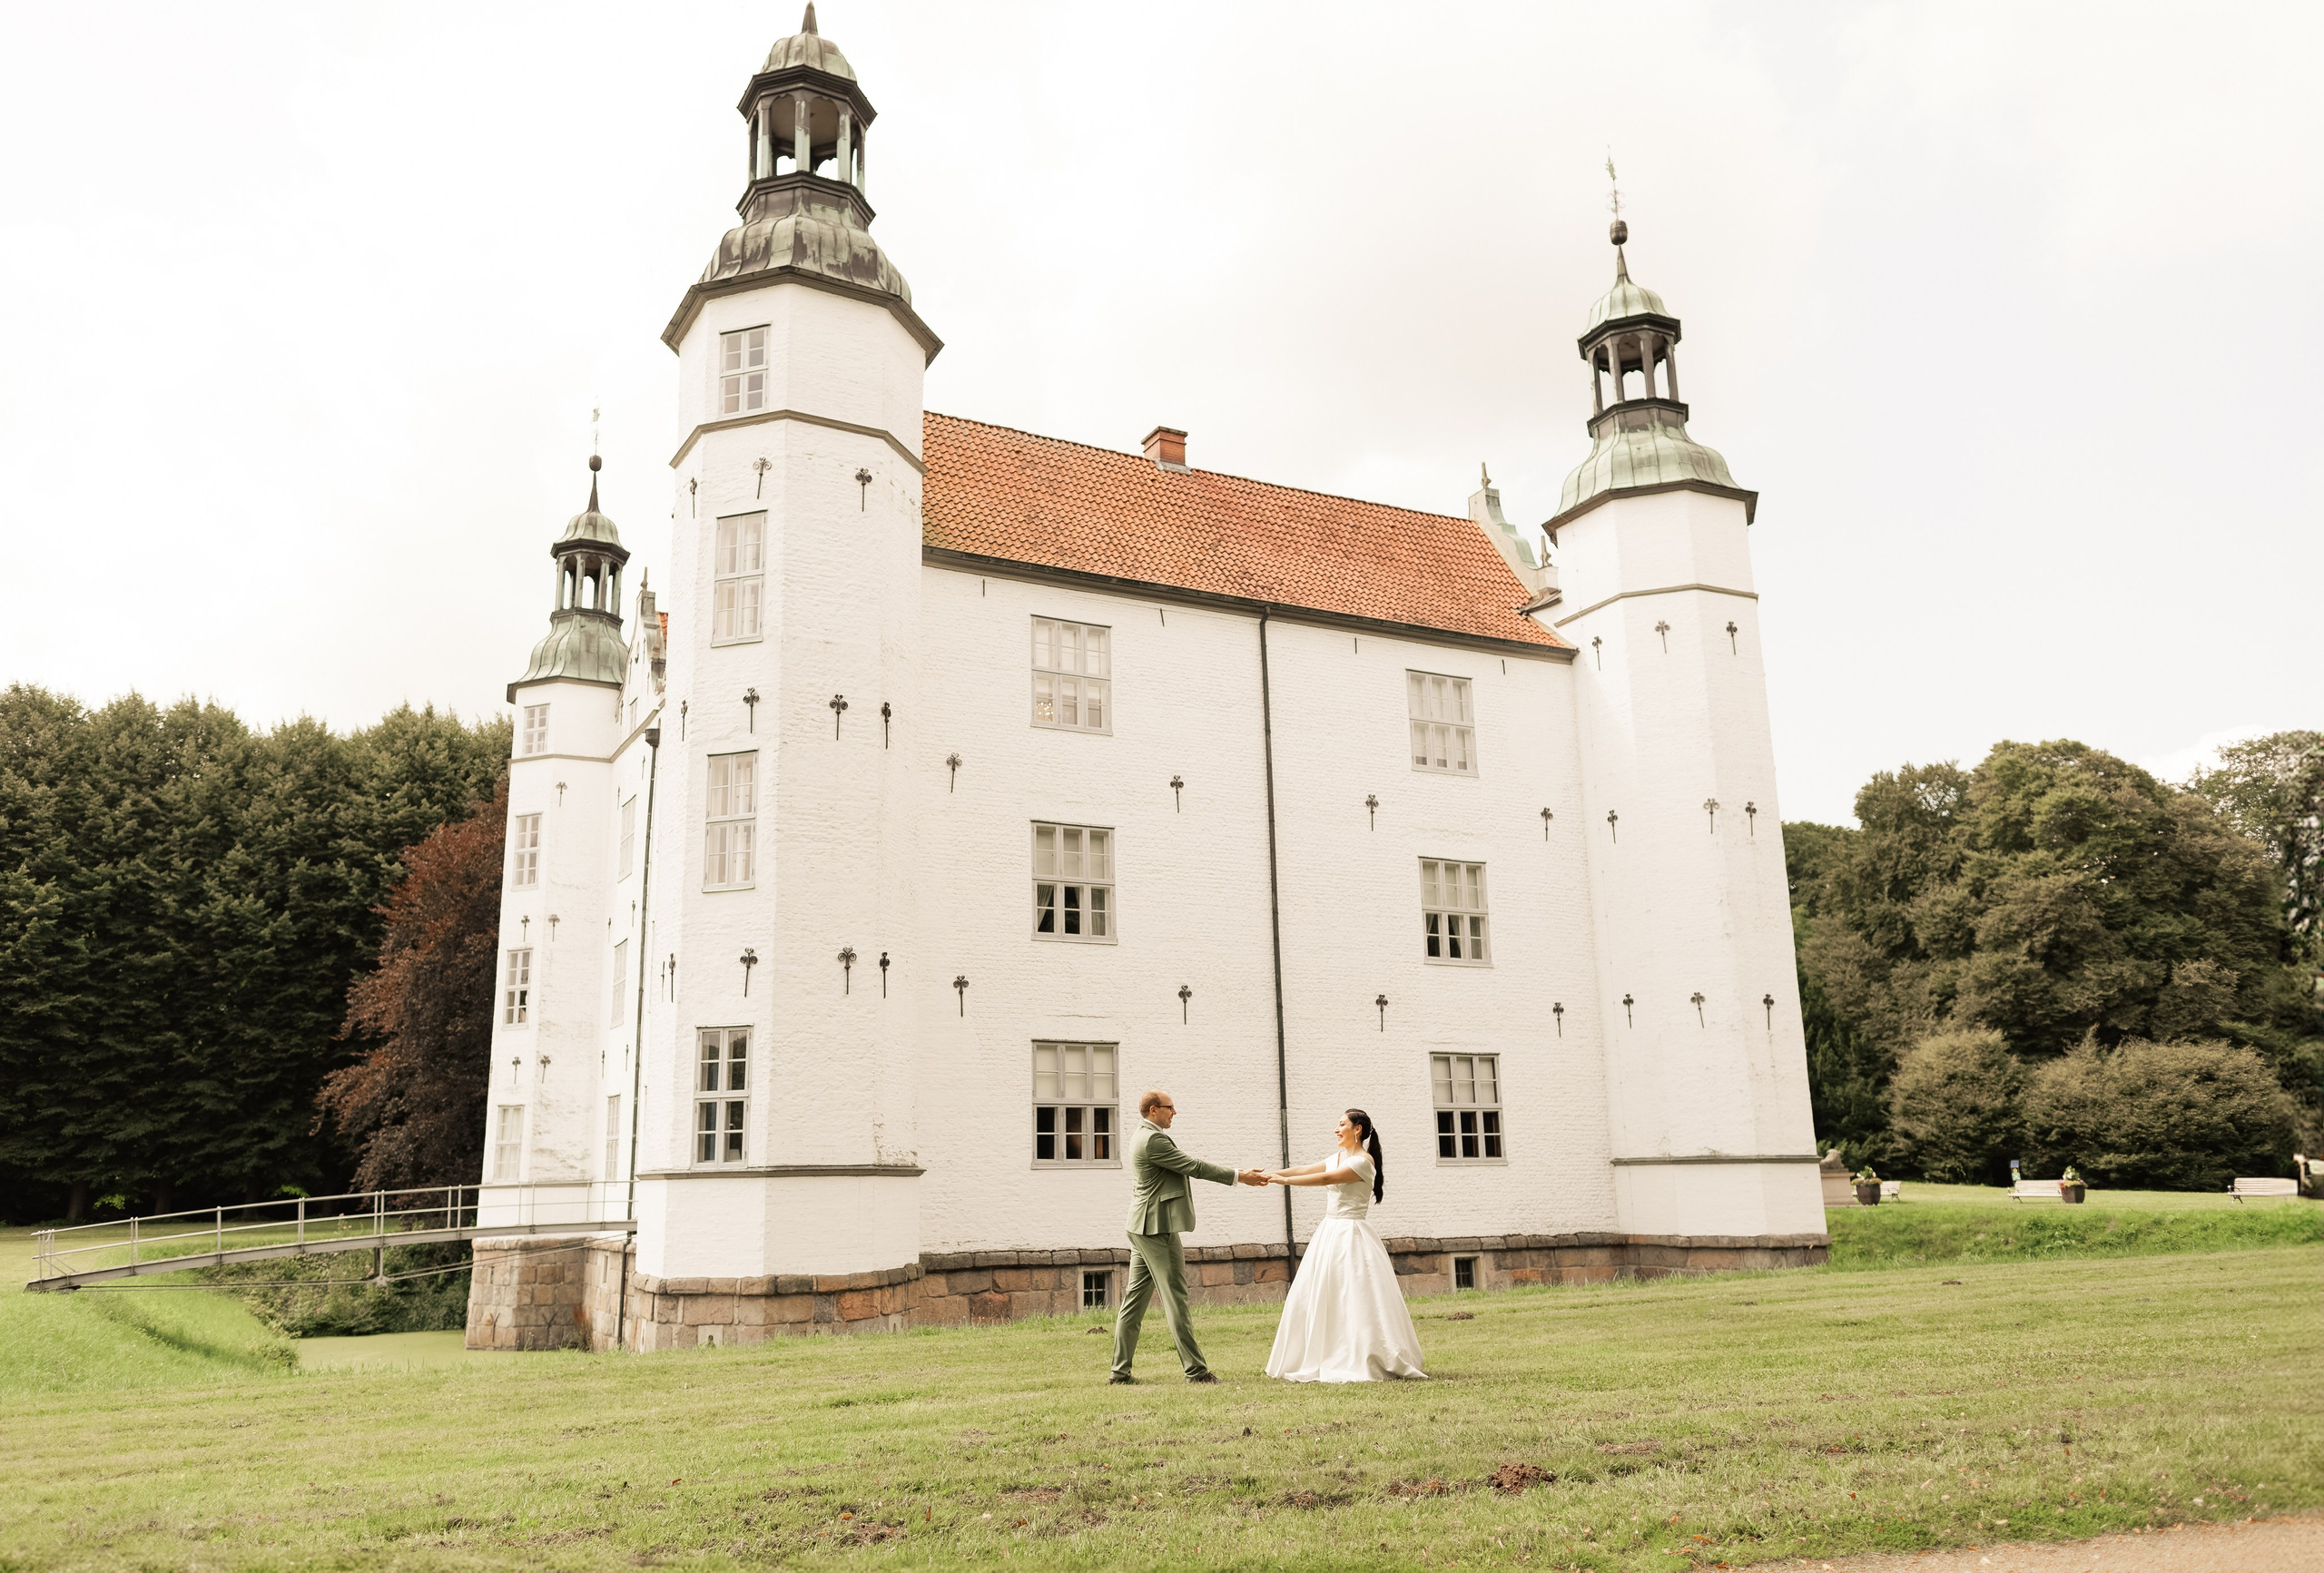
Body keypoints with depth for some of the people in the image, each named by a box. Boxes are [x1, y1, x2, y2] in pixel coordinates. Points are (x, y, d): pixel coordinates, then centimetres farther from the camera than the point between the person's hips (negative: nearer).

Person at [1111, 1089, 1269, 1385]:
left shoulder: (1142, 1135, 17)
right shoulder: (1153, 1139, -17)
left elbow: (1188, 1164, 19)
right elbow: (1193, 1167, -15)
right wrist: (1238, 1176, -8)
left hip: (1142, 1229, 10)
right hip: (1157, 1227, -10)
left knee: (1135, 1298, 10)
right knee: (1175, 1299, -5)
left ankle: (1120, 1370, 12)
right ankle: (1195, 1369, -1)